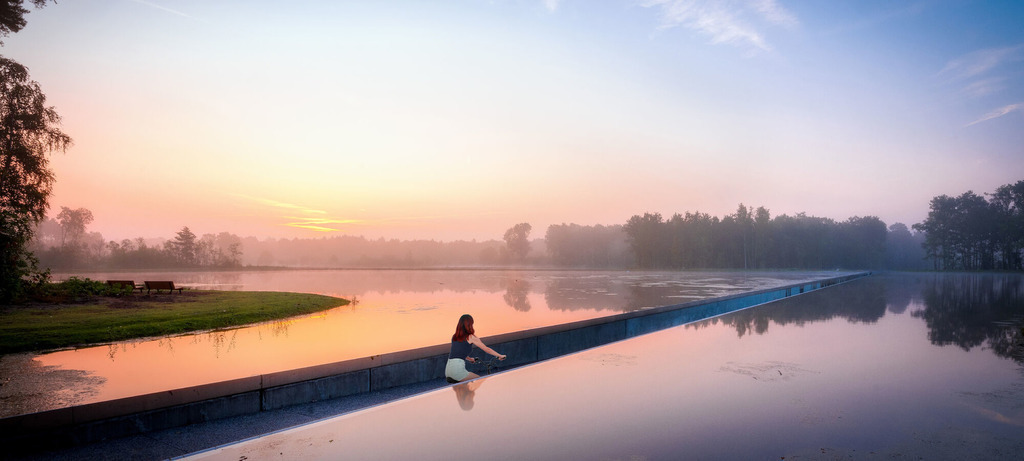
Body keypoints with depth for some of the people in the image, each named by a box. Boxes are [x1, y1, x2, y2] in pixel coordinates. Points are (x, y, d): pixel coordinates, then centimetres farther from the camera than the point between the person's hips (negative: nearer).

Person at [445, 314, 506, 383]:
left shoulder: (454, 337, 17)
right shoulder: (471, 337, 0)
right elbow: (487, 349, 8)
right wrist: (500, 356, 21)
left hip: (447, 370, 7)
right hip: (458, 370, -7)